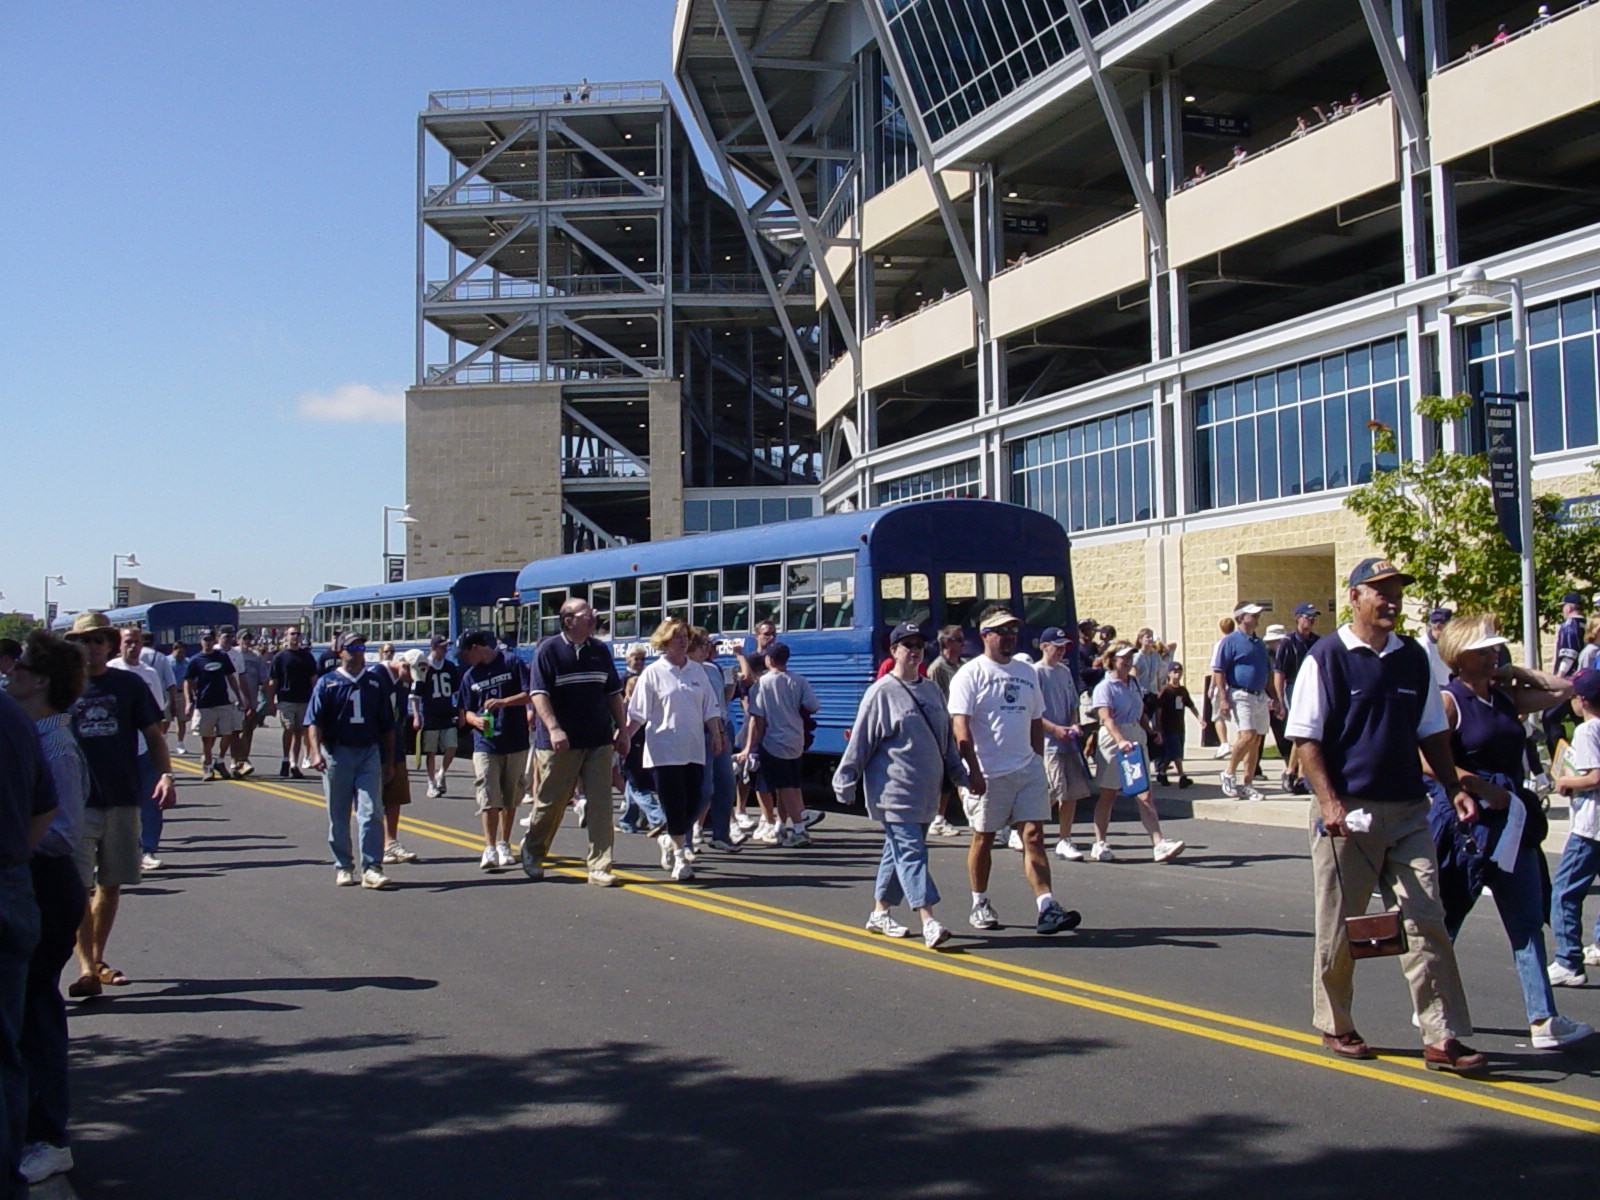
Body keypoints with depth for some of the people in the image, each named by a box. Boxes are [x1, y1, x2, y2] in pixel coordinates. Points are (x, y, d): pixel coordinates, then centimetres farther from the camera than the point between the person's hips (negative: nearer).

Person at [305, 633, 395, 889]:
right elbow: (314, 721, -5)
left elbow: (387, 726, 15)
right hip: (337, 754, -1)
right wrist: (316, 752, -20)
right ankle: (343, 867, 17)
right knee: (338, 817, 6)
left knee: (371, 812, -8)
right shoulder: (327, 683, 3)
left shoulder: (375, 683, 11)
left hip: (369, 754, 1)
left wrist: (388, 762, 14)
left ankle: (371, 868, -8)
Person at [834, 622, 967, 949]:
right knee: (910, 850, -11)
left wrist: (961, 774, 22)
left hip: (925, 792, 7)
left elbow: (947, 739, 22)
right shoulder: (881, 692, -7)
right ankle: (929, 922, -16)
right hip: (894, 791, -7)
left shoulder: (932, 690, 13)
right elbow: (860, 741, -7)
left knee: (898, 851, 13)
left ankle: (880, 913, 24)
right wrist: (846, 783, -7)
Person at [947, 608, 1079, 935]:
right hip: (988, 773, -5)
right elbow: (960, 727, -14)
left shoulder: (1027, 673, 14)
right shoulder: (970, 674, -6)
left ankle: (1047, 908, -9)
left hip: (1027, 769, 5)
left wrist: (1038, 762, 15)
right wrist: (973, 770, -22)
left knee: (1034, 836, -3)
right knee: (983, 838, 7)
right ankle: (980, 906, 22)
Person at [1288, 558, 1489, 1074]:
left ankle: (1442, 1038, 3)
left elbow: (1432, 732, 19)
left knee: (1426, 921, 0)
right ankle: (1334, 1026, 23)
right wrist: (1329, 801, -19)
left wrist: (1454, 788, 7)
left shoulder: (1414, 658, 11)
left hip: (1408, 811, 5)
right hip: (1347, 813, -4)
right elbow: (1305, 737, -9)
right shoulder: (1327, 657, -6)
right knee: (1339, 928, 6)